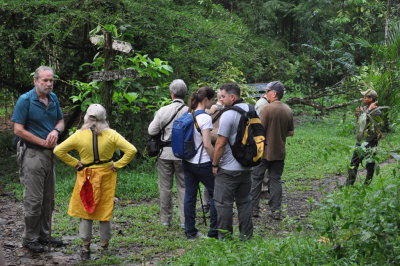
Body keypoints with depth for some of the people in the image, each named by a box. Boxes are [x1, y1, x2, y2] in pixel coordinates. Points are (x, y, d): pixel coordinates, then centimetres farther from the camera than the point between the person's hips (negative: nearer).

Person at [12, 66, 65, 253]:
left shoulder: (53, 98, 7)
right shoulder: (25, 100, -12)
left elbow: (60, 121, 17)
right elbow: (18, 130, -14)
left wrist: (56, 131, -7)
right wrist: (43, 142, -14)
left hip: (49, 154, 7)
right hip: (32, 154, -7)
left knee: (48, 198, 13)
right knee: (33, 199, -5)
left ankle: (44, 235, 25)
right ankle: (30, 239, 5)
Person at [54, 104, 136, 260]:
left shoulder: (79, 135, -9)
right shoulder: (111, 135, -9)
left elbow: (58, 151, -7)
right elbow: (131, 150, -13)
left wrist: (75, 163, -2)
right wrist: (117, 165, -7)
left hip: (85, 177, 0)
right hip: (106, 177, 1)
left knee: (85, 210, 9)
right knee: (105, 210, 14)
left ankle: (86, 246, 6)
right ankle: (105, 242, 26)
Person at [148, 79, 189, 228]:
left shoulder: (163, 110, -5)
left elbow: (151, 131, -1)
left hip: (165, 153, 1)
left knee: (165, 187, 9)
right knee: (183, 187, 5)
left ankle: (165, 219, 15)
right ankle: (184, 220, 1)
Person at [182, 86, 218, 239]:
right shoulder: (205, 118, -16)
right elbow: (207, 145, -19)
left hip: (187, 162, 7)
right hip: (202, 163, -7)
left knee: (189, 196, 10)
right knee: (215, 194, 6)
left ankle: (190, 231, 15)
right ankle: (214, 231, 8)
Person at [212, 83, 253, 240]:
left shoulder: (228, 115, -17)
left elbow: (220, 143, -17)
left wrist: (215, 164, -7)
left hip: (228, 169, -8)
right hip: (246, 167, 8)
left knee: (223, 203, 2)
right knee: (244, 202, 15)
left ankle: (224, 236, 7)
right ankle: (246, 235, 19)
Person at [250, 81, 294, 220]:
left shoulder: (266, 109, -15)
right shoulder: (288, 110, 5)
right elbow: (291, 132, 11)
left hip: (264, 151, -5)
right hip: (280, 152, 5)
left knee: (256, 179, 6)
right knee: (276, 180, 10)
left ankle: (253, 209, 9)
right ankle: (276, 211, 9)